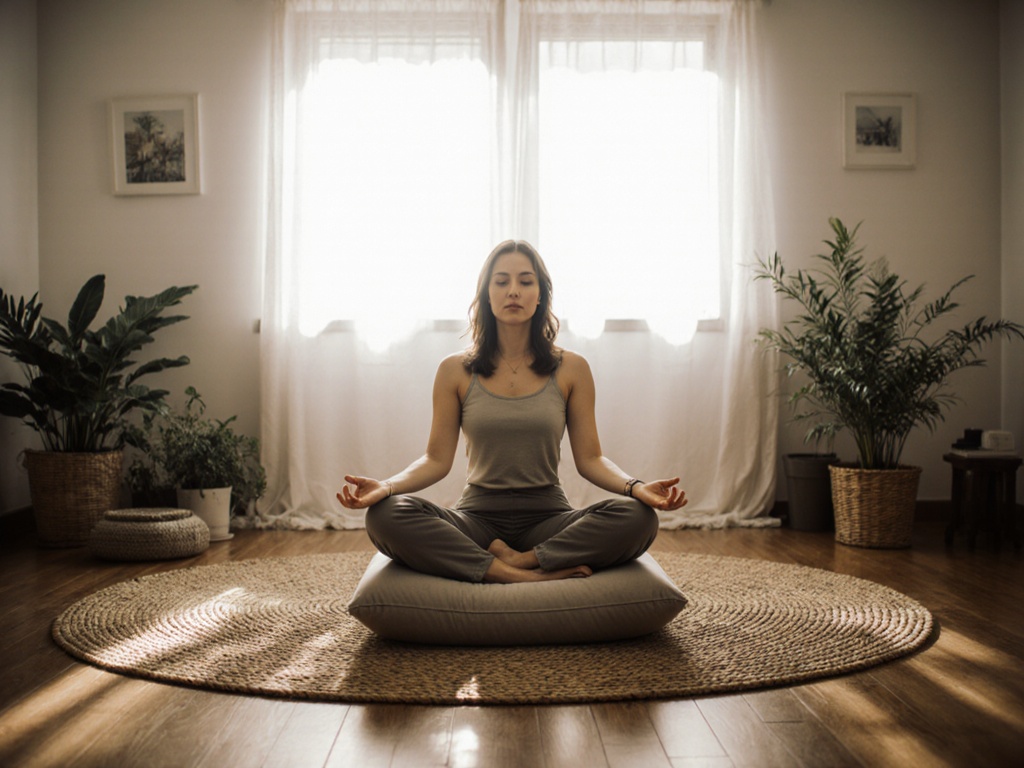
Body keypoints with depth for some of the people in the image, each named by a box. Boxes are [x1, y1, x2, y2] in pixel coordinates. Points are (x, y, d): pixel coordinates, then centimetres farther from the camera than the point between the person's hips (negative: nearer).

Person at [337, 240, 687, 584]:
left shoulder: (572, 369, 4)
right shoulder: (455, 370, 4)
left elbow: (589, 458, 2)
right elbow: (437, 459, 2)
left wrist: (636, 486, -17)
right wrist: (385, 486, -17)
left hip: (548, 517, 0)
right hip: (478, 516, 0)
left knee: (638, 516, -29)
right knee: (386, 514, -30)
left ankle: (520, 560, -21)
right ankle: (535, 575, -28)